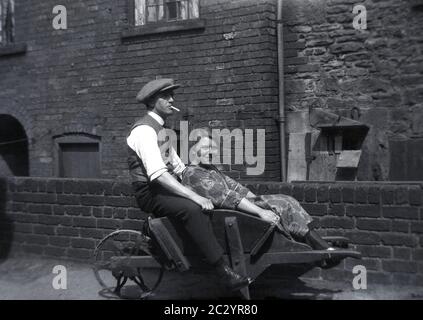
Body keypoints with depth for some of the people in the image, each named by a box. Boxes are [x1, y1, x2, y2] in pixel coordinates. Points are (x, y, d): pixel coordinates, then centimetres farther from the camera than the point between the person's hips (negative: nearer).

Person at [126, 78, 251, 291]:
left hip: (165, 188, 9)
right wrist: (195, 196, -30)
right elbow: (158, 175, -26)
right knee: (192, 209, -33)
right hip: (150, 195, -9)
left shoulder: (161, 130, 17)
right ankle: (225, 273, -33)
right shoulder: (144, 130, -14)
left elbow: (179, 168, 17)